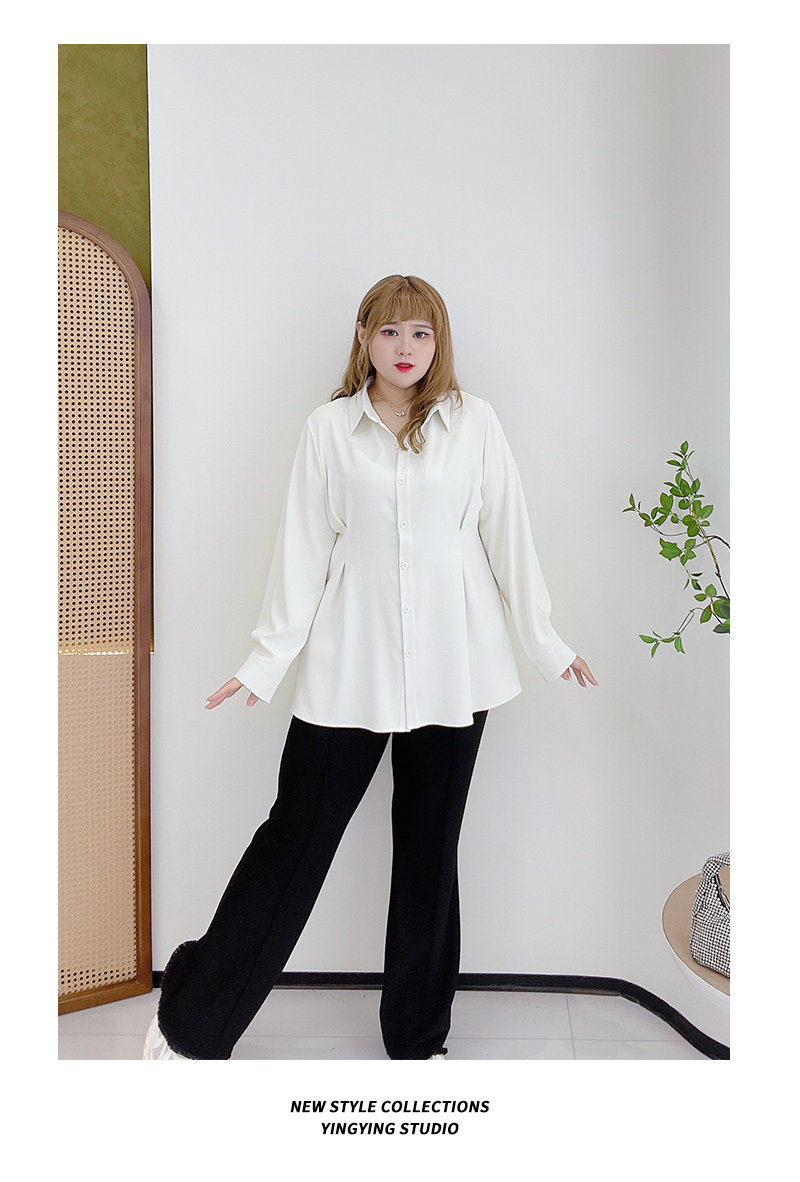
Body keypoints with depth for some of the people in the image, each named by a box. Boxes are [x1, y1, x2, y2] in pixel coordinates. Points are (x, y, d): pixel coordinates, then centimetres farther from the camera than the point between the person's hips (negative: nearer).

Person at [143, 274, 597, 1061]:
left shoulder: (474, 421, 4)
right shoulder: (329, 428, 3)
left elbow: (506, 533, 6)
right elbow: (303, 547, 2)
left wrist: (545, 643, 7)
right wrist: (268, 657, 1)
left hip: (451, 670, 1)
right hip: (350, 670, -1)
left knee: (429, 848, 13)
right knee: (293, 839, 3)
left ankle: (417, 1039, 30)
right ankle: (190, 1025, 21)